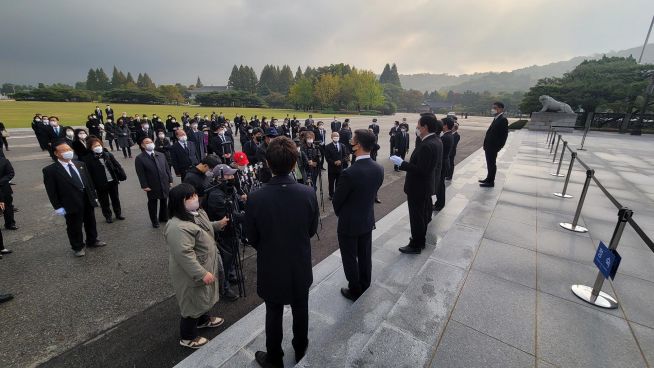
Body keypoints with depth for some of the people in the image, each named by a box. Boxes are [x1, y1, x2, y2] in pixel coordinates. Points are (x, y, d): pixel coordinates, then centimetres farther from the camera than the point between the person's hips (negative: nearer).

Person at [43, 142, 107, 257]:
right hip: (71, 203, -5)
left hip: (87, 199, 5)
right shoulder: (50, 170, -7)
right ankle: (78, 247, 25)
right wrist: (58, 207, -11)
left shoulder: (80, 164, 9)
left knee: (90, 223, 18)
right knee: (74, 227, 8)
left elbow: (89, 181, 13)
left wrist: (94, 196, 10)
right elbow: (51, 191, -8)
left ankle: (92, 241, 37)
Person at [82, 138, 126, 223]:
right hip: (100, 184, -3)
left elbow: (117, 166, 2)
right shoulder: (88, 158, -12)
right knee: (104, 202, 11)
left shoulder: (108, 154, -2)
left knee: (116, 199, 17)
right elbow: (88, 173, -12)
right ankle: (108, 216, 26)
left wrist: (122, 176, -4)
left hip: (113, 181, 3)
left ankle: (118, 214, 33)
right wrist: (92, 186, -15)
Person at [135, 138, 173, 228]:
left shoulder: (161, 155, 7)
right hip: (152, 186, -4)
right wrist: (144, 186, -14)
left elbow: (167, 168, 8)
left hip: (164, 184, 4)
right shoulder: (139, 158, -7)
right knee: (152, 204, 12)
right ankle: (154, 221, 29)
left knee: (164, 201, 16)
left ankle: (164, 217, 36)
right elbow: (141, 174, -11)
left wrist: (170, 180, 5)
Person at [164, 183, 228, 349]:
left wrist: (218, 225, 6)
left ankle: (203, 319, 50)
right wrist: (202, 274, -29)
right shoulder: (178, 227, -32)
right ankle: (188, 337, 32)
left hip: (205, 266, 9)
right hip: (192, 274, -9)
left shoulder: (197, 213, -1)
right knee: (193, 303, 10)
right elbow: (185, 255, -32)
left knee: (202, 297, 27)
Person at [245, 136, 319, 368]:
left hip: (271, 268, -1)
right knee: (300, 311, 25)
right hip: (301, 266, 2)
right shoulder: (308, 193, -20)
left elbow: (252, 238, -9)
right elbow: (312, 230, -5)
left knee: (273, 314, 21)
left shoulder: (255, 198, -24)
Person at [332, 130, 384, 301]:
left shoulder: (349, 173, -29)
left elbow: (336, 201, -16)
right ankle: (364, 287, 42)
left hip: (349, 224, -6)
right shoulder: (379, 169, -8)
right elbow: (373, 194, 4)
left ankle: (354, 291, 32)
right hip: (368, 221, 6)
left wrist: (341, 215, 5)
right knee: (365, 256, 22)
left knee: (350, 259, 14)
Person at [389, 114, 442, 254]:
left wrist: (402, 163, -23)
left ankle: (416, 246, 23)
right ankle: (421, 241, 40)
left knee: (417, 217, 6)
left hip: (418, 188, -10)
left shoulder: (427, 146, -27)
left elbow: (421, 170, -28)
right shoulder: (437, 141, 4)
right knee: (423, 215, 22)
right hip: (427, 185, 10)